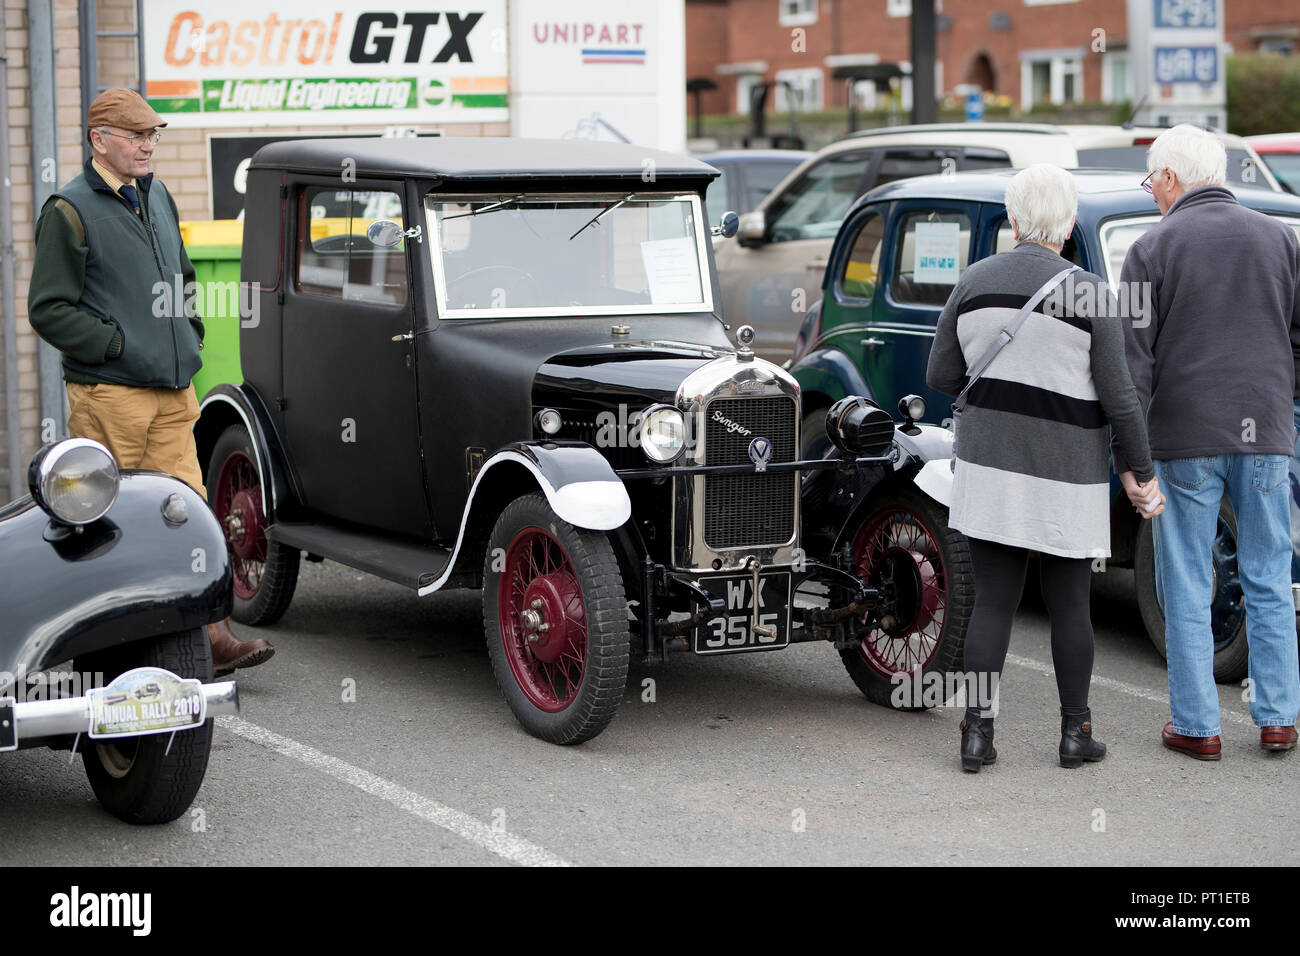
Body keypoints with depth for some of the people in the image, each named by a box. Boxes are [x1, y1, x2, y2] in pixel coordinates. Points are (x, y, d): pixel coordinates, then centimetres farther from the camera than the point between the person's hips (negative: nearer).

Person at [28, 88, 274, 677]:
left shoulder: (158, 197, 16)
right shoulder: (70, 210, -7)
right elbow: (49, 311, -10)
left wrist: (189, 336, 17)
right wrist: (118, 344, -12)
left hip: (172, 391, 7)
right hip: (108, 393, -6)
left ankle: (210, 639, 0)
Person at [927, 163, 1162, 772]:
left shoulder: (974, 282, 1)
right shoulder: (1089, 292, -10)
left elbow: (941, 377, 6)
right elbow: (1118, 396, -9)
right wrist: (1143, 472, 1)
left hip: (988, 464, 3)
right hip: (1065, 473, -2)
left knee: (992, 601, 6)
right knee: (1070, 604, 9)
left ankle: (977, 732, 2)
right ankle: (1075, 733, 16)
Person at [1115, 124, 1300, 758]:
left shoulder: (1153, 248, -3)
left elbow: (1134, 359, -6)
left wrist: (1127, 455, -3)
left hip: (1184, 439, -3)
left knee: (1187, 588, 5)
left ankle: (1197, 726, 8)